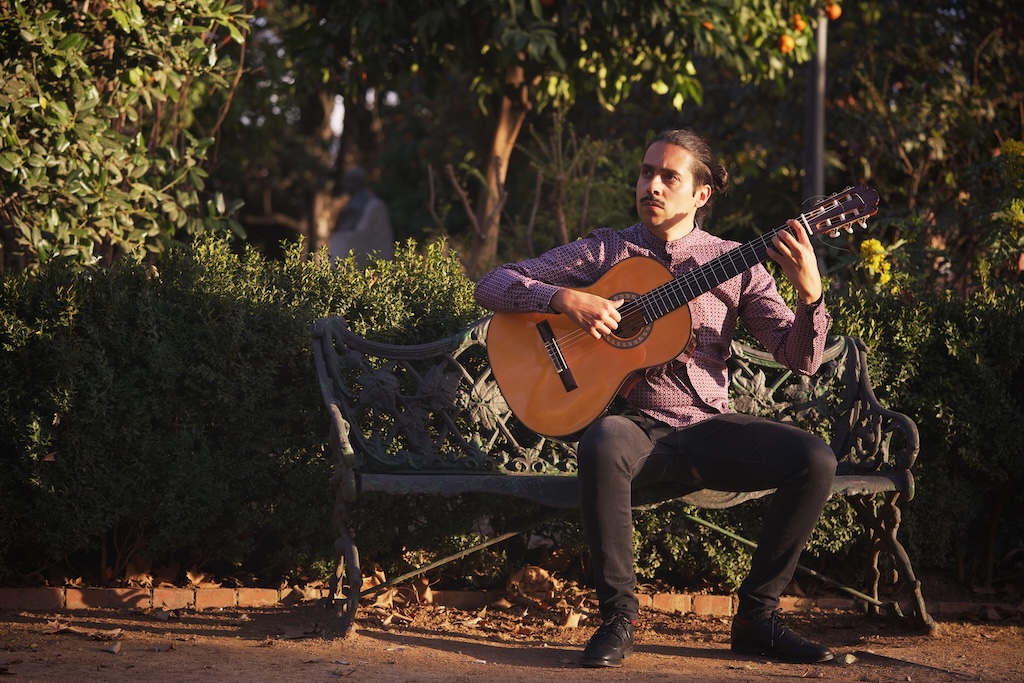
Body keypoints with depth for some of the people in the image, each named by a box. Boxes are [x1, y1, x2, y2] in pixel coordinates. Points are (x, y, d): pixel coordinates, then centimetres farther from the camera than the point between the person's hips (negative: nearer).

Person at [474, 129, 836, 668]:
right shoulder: (604, 252, 7)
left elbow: (801, 359, 2)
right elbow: (492, 285, 3)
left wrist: (810, 290, -17)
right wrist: (566, 298, -14)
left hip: (709, 427, 2)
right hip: (636, 426, -2)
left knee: (815, 460, -23)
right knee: (602, 445, -38)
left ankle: (756, 615, -7)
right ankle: (617, 616, -22)